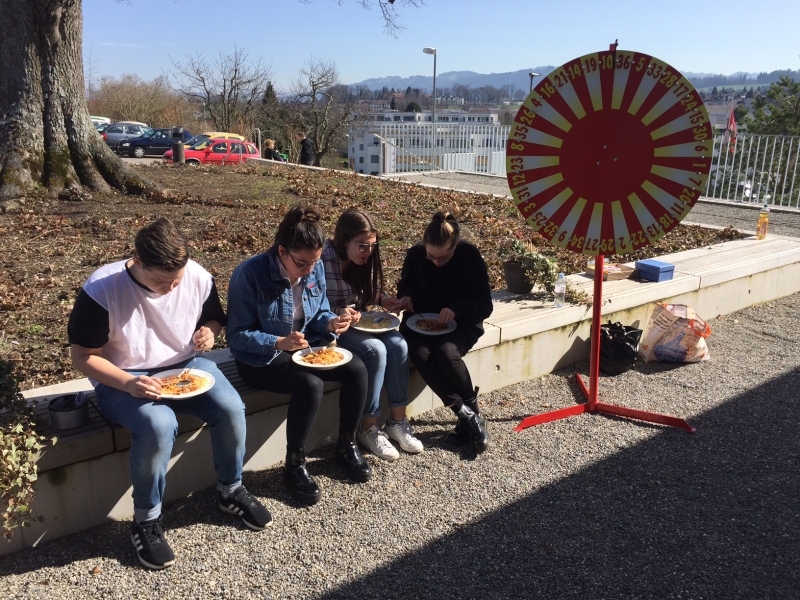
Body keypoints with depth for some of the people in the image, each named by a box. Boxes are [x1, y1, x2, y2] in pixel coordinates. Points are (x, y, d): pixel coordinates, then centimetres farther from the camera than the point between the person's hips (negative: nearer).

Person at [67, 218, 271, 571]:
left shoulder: (198, 277, -10)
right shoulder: (101, 290, -21)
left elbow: (214, 318, 11)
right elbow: (83, 357, -13)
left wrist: (209, 332, -14)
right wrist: (128, 384, -29)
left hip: (186, 365, 4)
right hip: (123, 379, -3)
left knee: (231, 408, -22)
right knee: (158, 425, -34)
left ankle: (230, 490, 6)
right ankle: (146, 520, -8)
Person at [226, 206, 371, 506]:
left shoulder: (315, 269, -4)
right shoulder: (249, 275, -21)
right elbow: (238, 336, -19)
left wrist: (330, 323, -15)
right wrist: (279, 343, -34)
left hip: (305, 347, 6)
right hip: (260, 359, -6)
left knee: (357, 369, -16)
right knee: (310, 385, -33)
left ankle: (346, 446, 5)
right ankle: (294, 465, -10)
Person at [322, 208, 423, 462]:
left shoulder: (365, 259, 0)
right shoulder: (323, 260, -21)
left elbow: (373, 289, 14)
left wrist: (383, 299, -7)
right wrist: (339, 313, -33)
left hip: (360, 321, 7)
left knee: (398, 344, -19)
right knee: (375, 350, -29)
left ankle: (397, 420, -8)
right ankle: (368, 428, -13)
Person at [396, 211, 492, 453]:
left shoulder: (470, 256, -15)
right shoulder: (415, 254, -8)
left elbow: (484, 305, -11)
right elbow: (406, 284, 14)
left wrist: (457, 309, -29)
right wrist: (406, 297, -10)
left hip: (460, 323, -2)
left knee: (446, 352, -34)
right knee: (420, 354, -30)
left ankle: (472, 411, -9)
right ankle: (468, 415, -19)